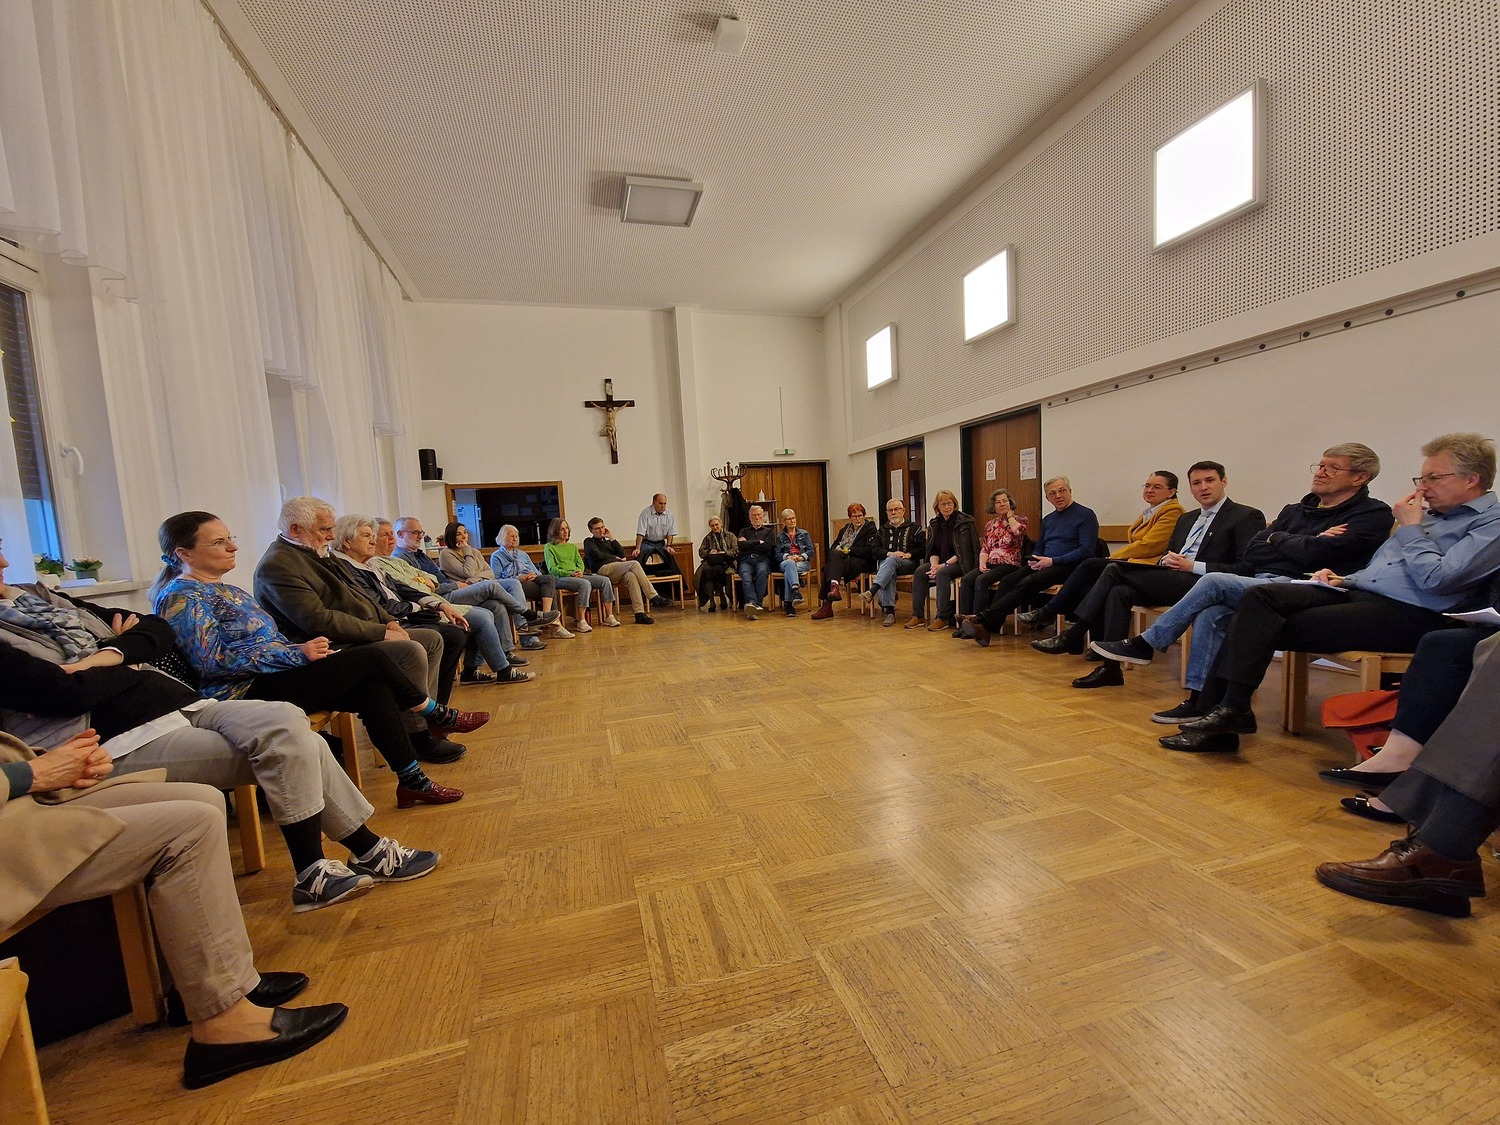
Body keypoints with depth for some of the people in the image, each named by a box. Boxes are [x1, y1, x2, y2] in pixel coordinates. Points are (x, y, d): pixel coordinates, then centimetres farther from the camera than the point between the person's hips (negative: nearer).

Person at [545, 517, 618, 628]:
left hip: (577, 576, 6)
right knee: (585, 584, -36)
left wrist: (580, 572, -6)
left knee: (605, 580, -16)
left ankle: (609, 616, -15)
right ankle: (581, 622, -35)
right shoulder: (549, 547, 9)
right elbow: (552, 569, -2)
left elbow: (580, 563, 18)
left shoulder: (572, 547, 29)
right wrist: (570, 573, -16)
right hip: (560, 578, -6)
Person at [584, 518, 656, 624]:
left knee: (631, 576, -32)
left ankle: (639, 613, -38)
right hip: (603, 569, -5)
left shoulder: (607, 541, 33)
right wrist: (616, 558, 6)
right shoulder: (589, 542, 18)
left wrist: (611, 537, 10)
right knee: (634, 564, -26)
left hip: (617, 570, 5)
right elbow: (598, 555, -3)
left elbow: (622, 553, 14)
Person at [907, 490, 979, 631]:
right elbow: (933, 550, 10)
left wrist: (944, 565, -19)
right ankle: (918, 616, -20)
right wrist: (934, 564, -11)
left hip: (961, 564, -6)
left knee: (943, 573, -34)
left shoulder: (964, 522, -7)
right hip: (941, 563, 6)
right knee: (919, 572, -20)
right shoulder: (934, 524, 10)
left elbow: (964, 551, -13)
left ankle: (943, 618, -31)